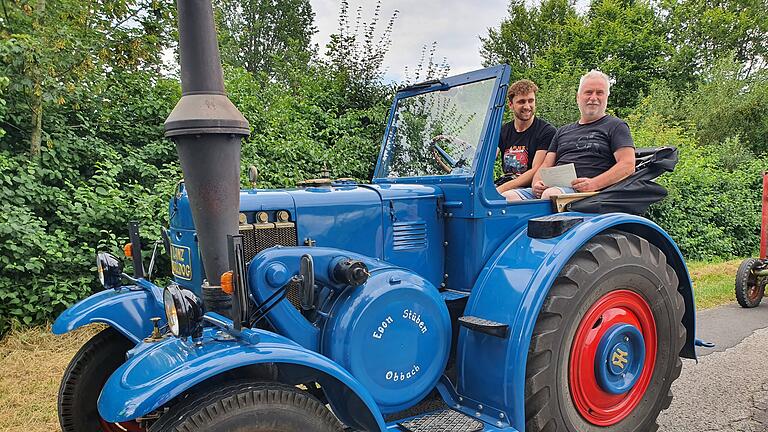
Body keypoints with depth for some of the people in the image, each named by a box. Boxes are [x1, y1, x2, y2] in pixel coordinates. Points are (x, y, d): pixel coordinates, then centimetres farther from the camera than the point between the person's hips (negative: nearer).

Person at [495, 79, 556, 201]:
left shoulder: (546, 131, -1)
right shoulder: (503, 132, 14)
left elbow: (536, 172, -10)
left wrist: (501, 189, -21)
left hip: (532, 190, -4)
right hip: (508, 188, 4)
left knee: (508, 196, -36)